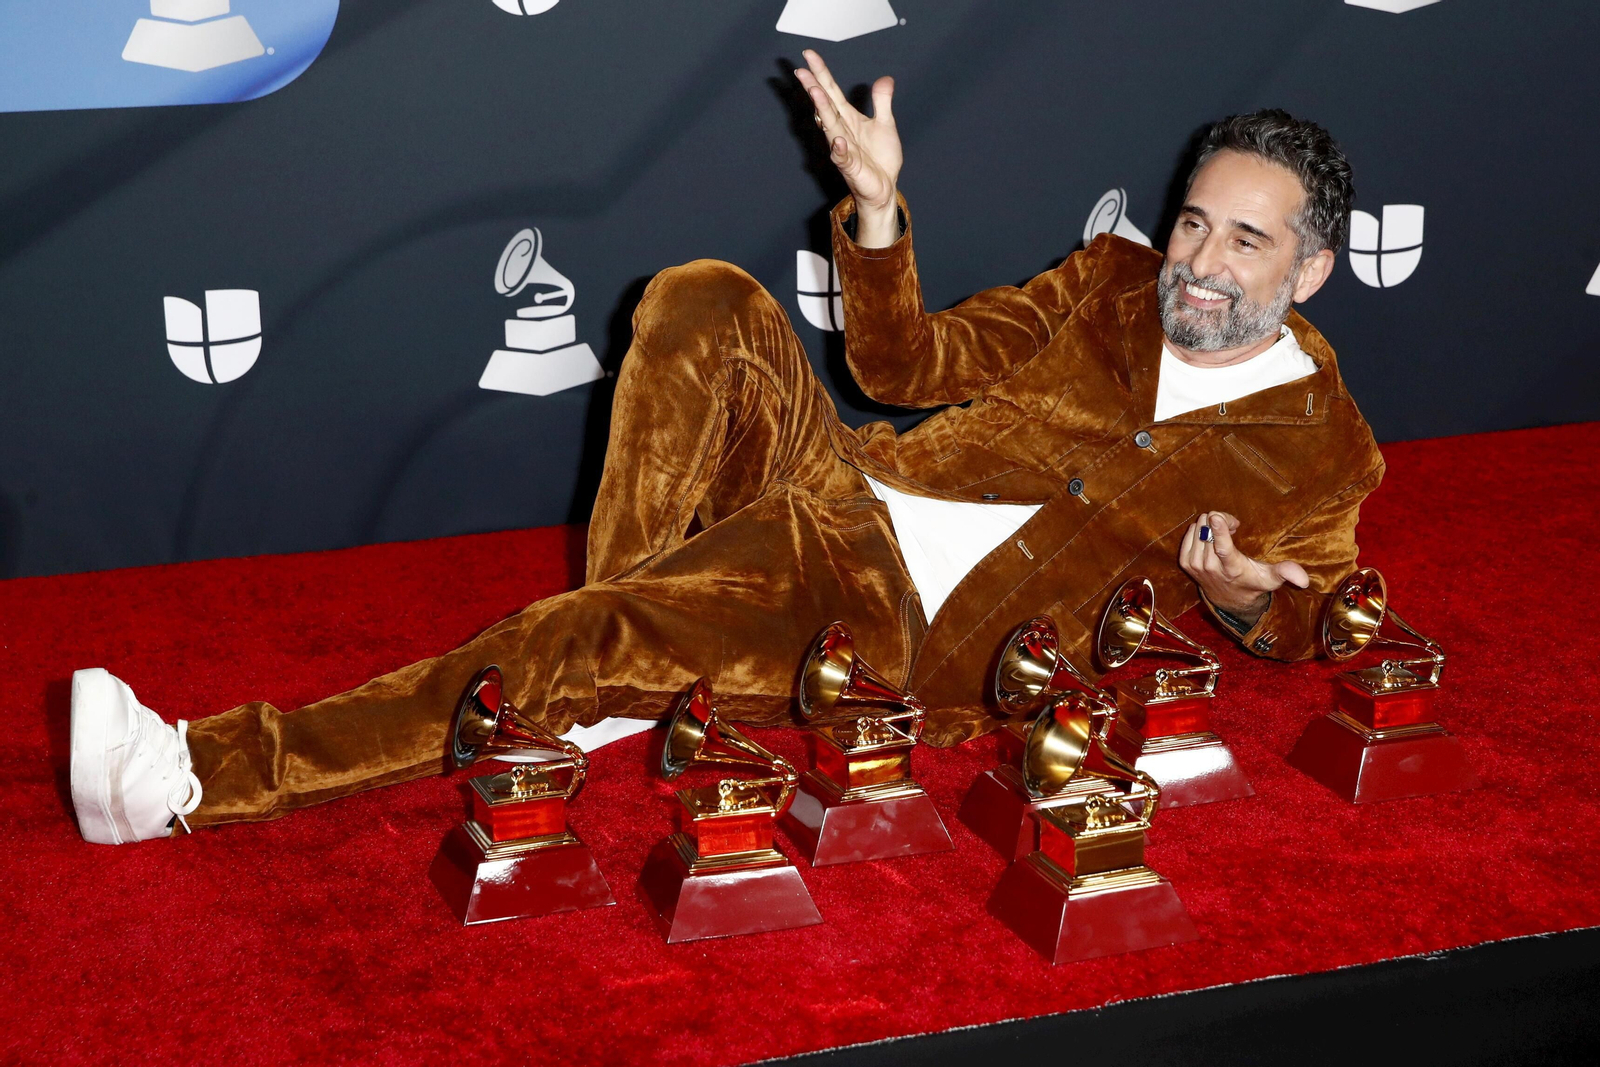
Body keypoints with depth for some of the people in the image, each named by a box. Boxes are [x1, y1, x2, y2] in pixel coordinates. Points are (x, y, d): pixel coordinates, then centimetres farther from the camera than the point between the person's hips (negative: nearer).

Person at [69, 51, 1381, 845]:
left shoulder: (1318, 442, 7)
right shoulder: (1116, 281, 16)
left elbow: (1302, 622, 12)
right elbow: (907, 365, 20)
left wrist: (1237, 591, -13)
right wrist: (879, 210, 4)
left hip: (930, 636, -5)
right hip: (842, 489, 5)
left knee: (593, 647, -26)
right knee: (705, 303, -20)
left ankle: (201, 775, -26)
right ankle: (617, 641, -17)